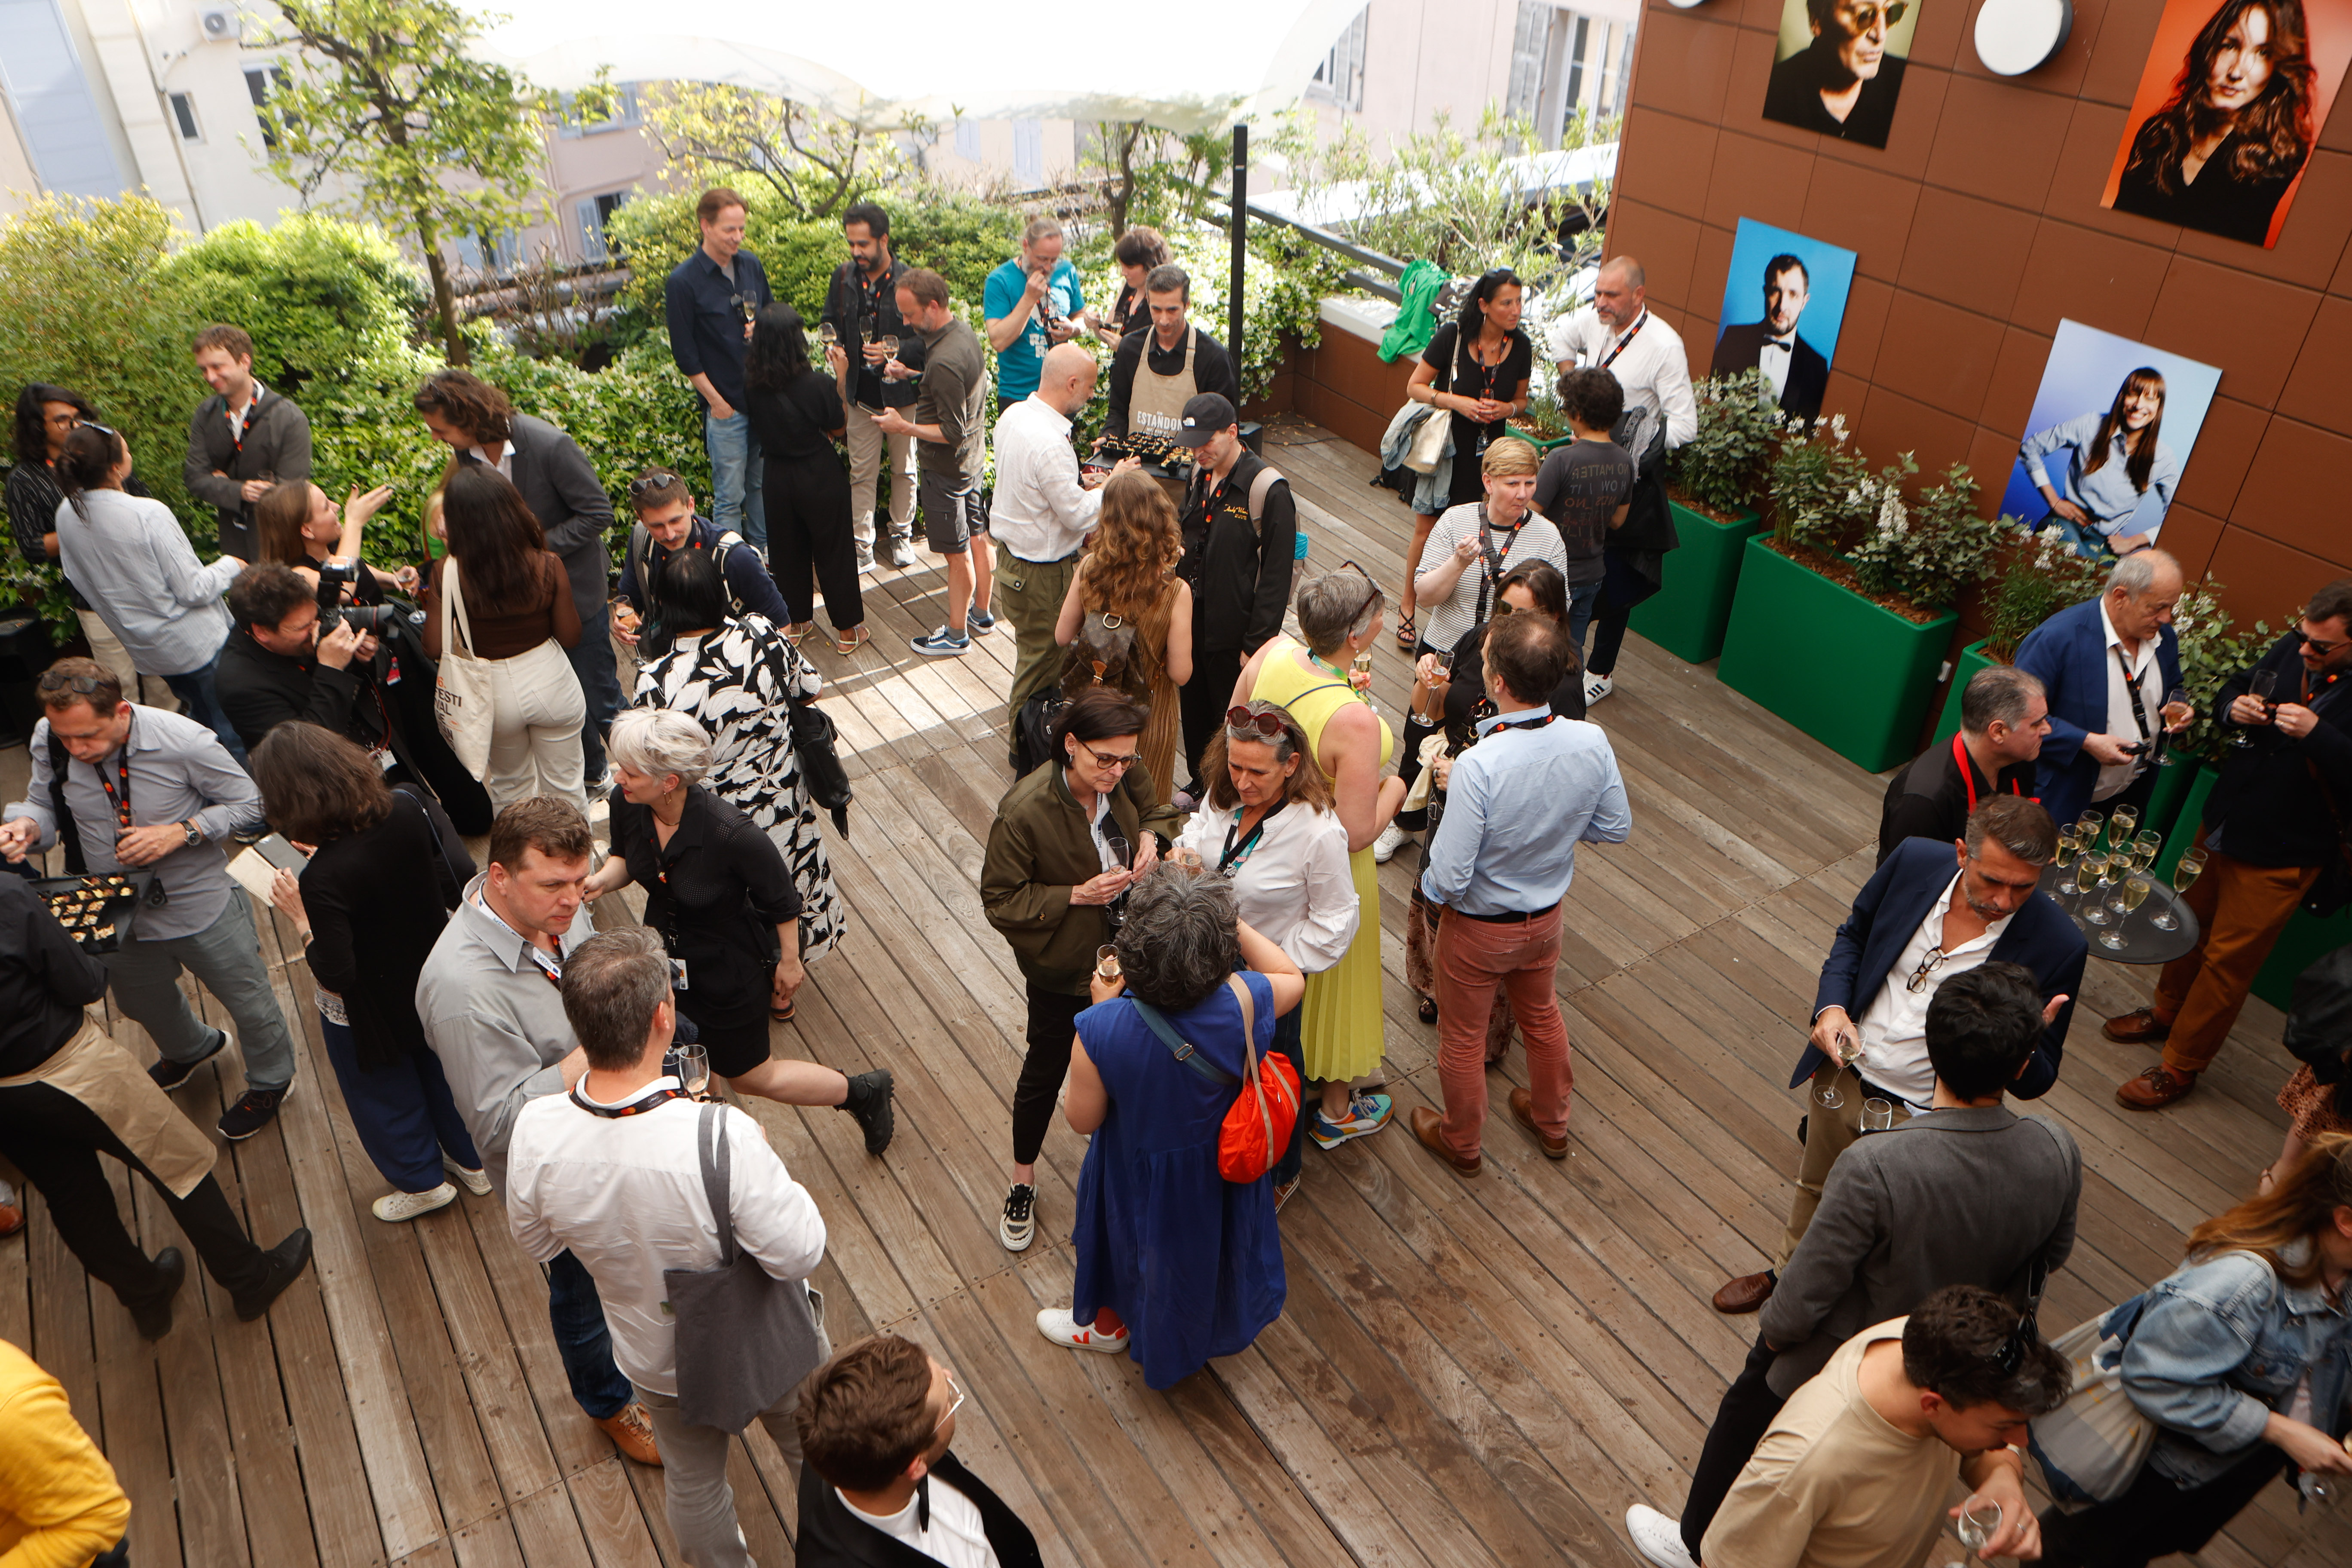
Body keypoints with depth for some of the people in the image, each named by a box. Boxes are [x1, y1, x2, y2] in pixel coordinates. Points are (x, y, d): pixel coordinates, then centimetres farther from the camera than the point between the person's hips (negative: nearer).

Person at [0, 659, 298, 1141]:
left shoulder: (184, 742, -28)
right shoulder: (48, 741, -17)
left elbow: (250, 804, -16)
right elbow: (45, 804, -1)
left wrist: (181, 832, -29)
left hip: (202, 909, -5)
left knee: (248, 1003, 16)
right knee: (142, 1005, 31)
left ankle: (271, 1081, 47)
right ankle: (190, 1050, 66)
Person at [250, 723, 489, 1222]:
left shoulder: (324, 879, -36)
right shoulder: (408, 808, -23)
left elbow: (336, 976, -28)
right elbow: (463, 873, -11)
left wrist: (300, 916, -18)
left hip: (371, 1008, -5)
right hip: (434, 975, 5)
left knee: (381, 1088, 25)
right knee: (439, 1065, 30)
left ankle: (423, 1182, 47)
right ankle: (471, 1161, 51)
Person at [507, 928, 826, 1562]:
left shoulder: (535, 1133, -27)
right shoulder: (721, 1136, -41)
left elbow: (535, 1243, -7)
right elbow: (799, 1254, -29)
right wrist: (765, 1164, -15)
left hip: (655, 1361, 3)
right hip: (767, 1349, -3)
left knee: (693, 1484, 31)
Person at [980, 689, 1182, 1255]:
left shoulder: (1123, 777, -16)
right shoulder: (1024, 811, -31)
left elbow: (1156, 810, 7)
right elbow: (1000, 899, -22)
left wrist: (1151, 836, -16)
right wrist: (1076, 895, -31)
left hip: (1125, 947, 5)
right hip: (1063, 964, -4)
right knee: (1046, 1069, 16)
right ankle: (1023, 1180, 40)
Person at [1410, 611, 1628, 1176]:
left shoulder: (1479, 767, -38)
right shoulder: (1591, 743, -21)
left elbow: (1449, 878, -31)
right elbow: (1616, 827, -5)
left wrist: (1429, 888, -9)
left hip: (1477, 928, -5)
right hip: (1547, 917, 5)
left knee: (1462, 1037, 21)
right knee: (1542, 1015, 32)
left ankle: (1461, 1142, 46)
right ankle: (1552, 1123, 55)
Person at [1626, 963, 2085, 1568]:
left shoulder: (1874, 1168, -42)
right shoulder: (2057, 1153, -27)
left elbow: (1807, 1296, -29)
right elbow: (2052, 1257, -4)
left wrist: (1773, 1328, -7)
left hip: (1837, 1362, -4)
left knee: (1747, 1417, 26)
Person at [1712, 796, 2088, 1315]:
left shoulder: (2057, 944, -24)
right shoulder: (1915, 860, -17)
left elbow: (2034, 1084, -14)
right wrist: (1830, 1008, -11)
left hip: (1920, 1118, -3)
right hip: (1843, 1076, 4)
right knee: (1816, 1193, 29)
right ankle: (1787, 1273, 58)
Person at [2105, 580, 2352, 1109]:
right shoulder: (2293, 649, -5)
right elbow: (2234, 688, 10)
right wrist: (2232, 707, -11)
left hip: (2280, 853, -6)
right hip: (2223, 824, 6)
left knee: (2228, 958, 4)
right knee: (2191, 923, 23)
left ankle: (2180, 1066, 19)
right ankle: (2166, 1012, 46)